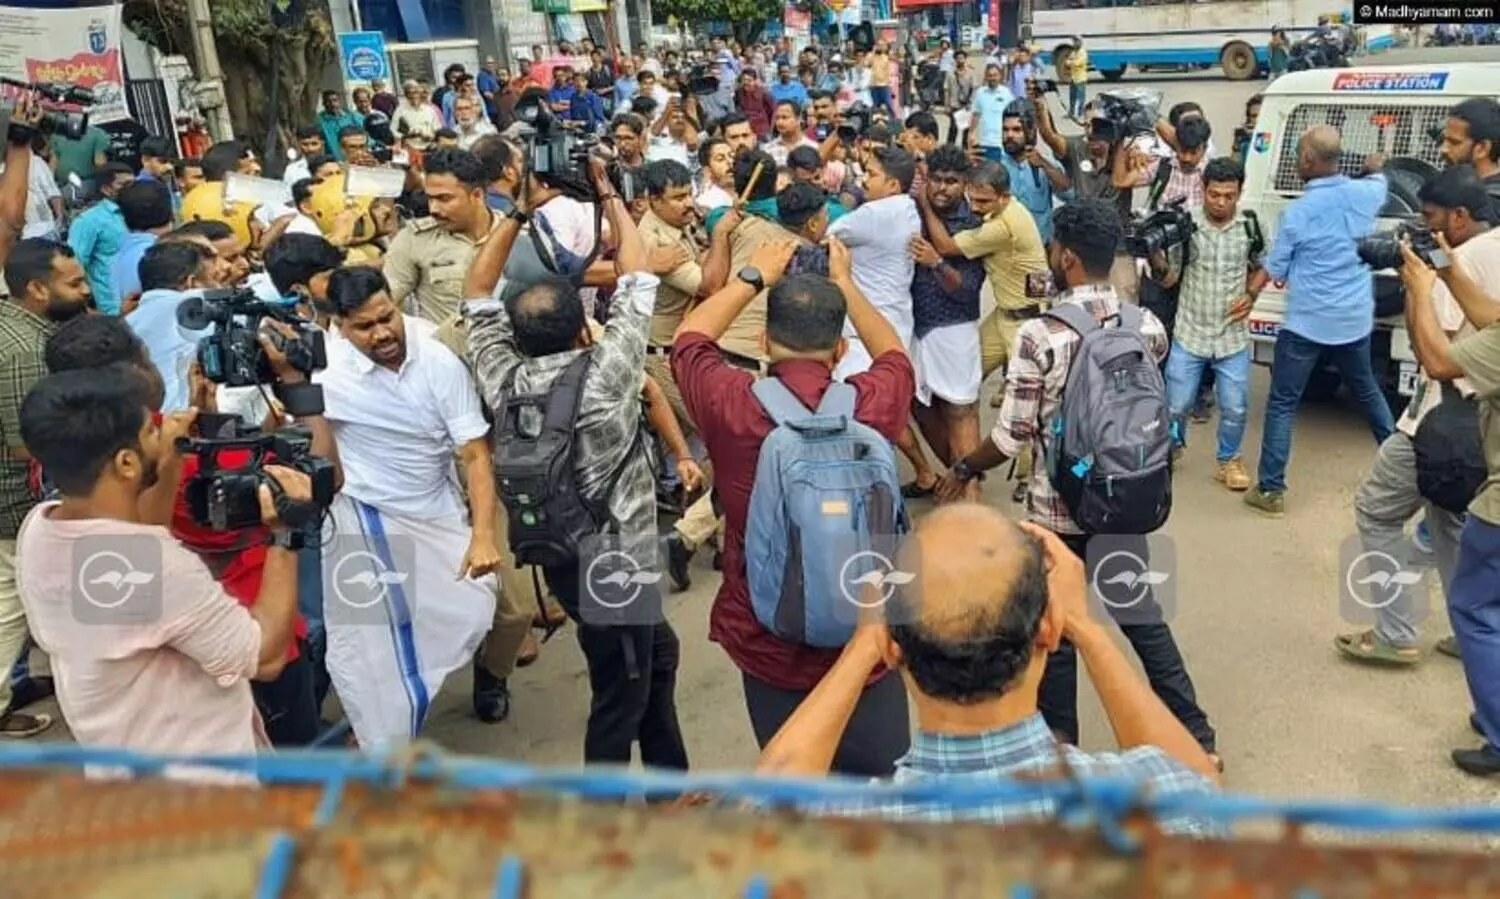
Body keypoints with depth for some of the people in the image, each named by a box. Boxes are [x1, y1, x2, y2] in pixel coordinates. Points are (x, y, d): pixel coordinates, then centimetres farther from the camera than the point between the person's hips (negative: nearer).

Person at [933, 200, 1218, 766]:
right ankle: (1195, 736, 29)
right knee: (1142, 615, 20)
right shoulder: (1148, 326, -4)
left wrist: (963, 471, 0)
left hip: (1058, 508, -5)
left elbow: (1013, 436, -15)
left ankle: (1059, 746, 27)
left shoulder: (1038, 336, -20)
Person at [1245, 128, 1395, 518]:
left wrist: (1251, 293, 16)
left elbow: (1274, 271, -5)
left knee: (1282, 405, 2)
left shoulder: (1296, 212, -16)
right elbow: (1379, 182, 25)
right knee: (1367, 391, 26)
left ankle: (1270, 490, 2)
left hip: (1307, 324, -5)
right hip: (1356, 319, 6)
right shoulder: (1365, 194, -2)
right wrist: (1375, 167, 48)